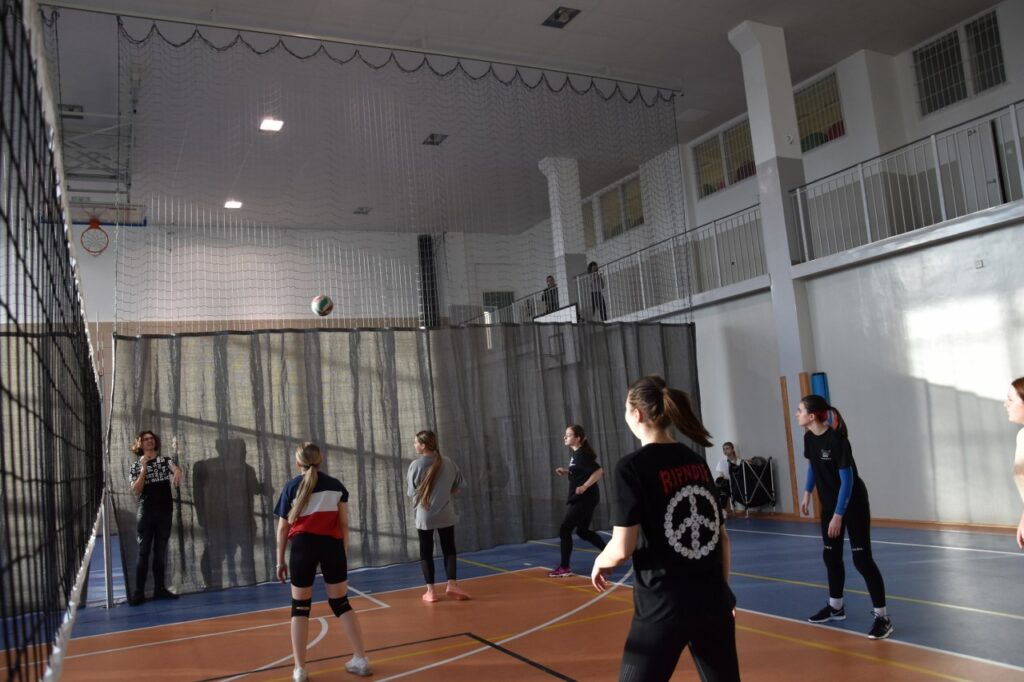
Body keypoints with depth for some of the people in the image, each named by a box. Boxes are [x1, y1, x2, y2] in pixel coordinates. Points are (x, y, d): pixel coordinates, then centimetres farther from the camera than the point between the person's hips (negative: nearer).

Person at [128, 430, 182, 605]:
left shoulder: (165, 460, 6)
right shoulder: (136, 466, 2)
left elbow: (176, 470, -16)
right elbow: (136, 491, -9)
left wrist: (177, 474, -41)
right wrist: (144, 468, -15)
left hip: (165, 512, 2)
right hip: (146, 513, -2)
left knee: (161, 552, 7)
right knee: (144, 552, -2)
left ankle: (160, 589, 13)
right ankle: (139, 592, 0)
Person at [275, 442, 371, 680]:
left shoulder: (291, 487, 4)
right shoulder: (336, 486, 9)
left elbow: (283, 528, 5)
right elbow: (344, 524, 8)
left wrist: (280, 561, 12)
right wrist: (344, 556, 15)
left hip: (303, 546, -2)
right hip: (332, 546, 2)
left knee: (300, 607, 10)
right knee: (341, 603, 13)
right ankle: (361, 659, 13)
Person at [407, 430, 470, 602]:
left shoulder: (416, 465, -12)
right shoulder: (448, 462, -3)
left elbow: (412, 492, -6)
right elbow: (459, 486, 5)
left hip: (424, 516, -2)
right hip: (446, 514, 2)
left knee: (426, 552, 8)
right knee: (449, 549, 12)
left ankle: (430, 590, 8)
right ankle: (452, 584, 2)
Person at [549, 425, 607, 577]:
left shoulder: (582, 455, -18)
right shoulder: (576, 454, 11)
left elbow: (599, 471, -26)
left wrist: (584, 487, -29)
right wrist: (566, 471, 10)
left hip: (584, 499, -10)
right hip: (581, 499, 10)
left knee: (564, 530, -4)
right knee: (583, 531, 18)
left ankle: (564, 568, 3)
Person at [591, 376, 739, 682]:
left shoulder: (632, 466, -12)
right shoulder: (697, 462, 5)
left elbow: (622, 549, -16)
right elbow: (722, 537, 10)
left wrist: (600, 562, 5)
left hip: (663, 606, -6)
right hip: (712, 599, 6)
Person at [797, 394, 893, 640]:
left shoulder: (837, 439, -26)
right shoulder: (809, 437, -5)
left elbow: (847, 480, -23)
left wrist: (838, 515, -23)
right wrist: (807, 493, 12)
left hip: (853, 503, -8)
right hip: (829, 503, 8)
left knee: (862, 558, -8)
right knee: (831, 556, 14)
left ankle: (883, 616, 0)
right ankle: (836, 607, 29)